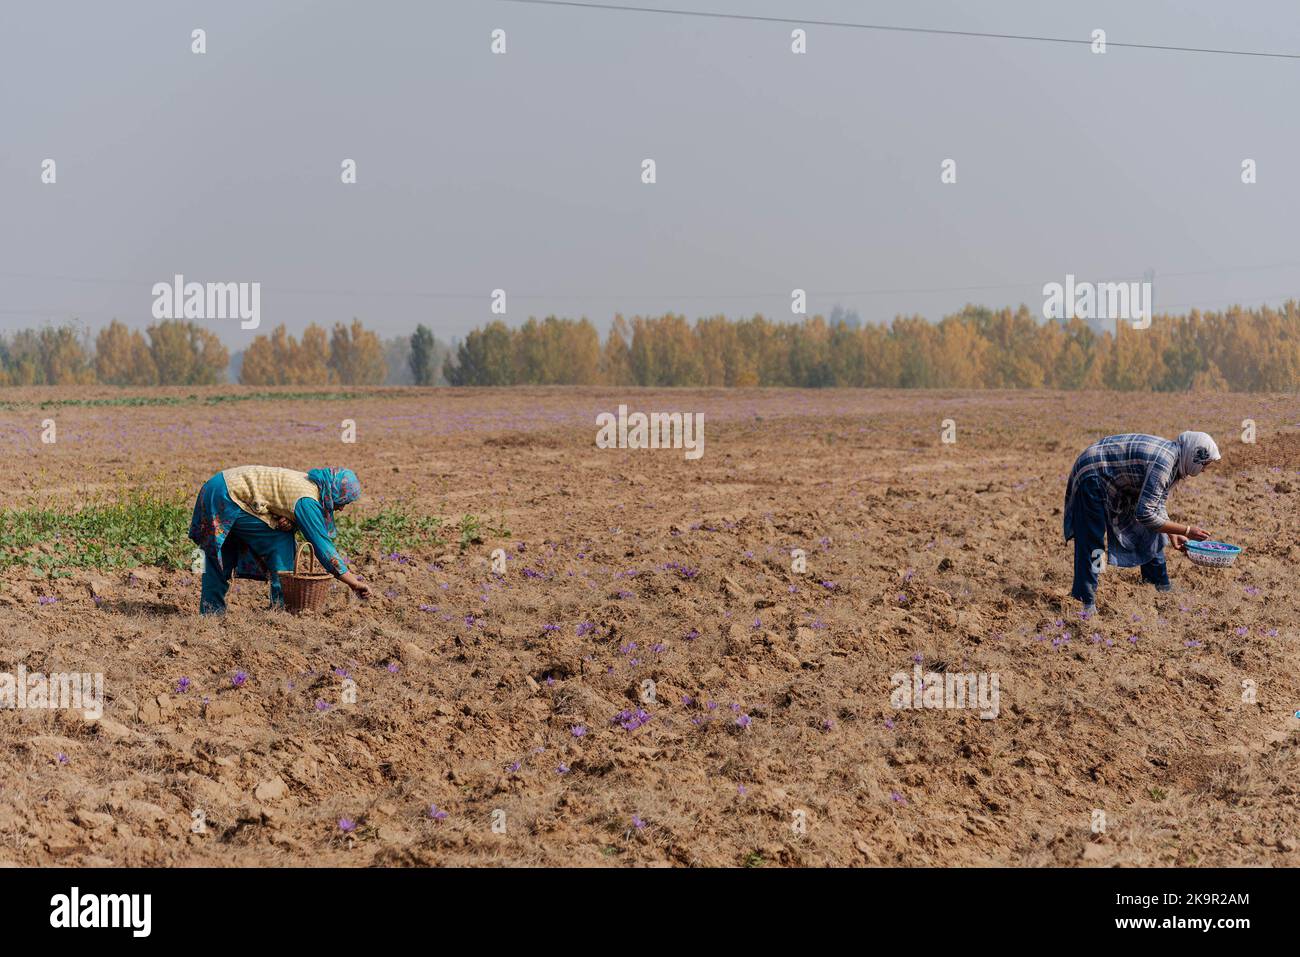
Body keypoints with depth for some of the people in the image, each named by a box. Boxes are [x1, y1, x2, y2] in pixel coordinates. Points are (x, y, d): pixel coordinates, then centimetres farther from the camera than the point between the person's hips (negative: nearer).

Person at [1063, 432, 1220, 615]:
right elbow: (1145, 514, -31)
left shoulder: (1174, 458, 1)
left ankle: (1161, 585, 24)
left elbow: (1156, 504, 14)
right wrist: (1185, 530, -24)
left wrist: (1172, 535, 5)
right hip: (1092, 475, -10)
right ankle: (1087, 604, -12)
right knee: (1092, 542, -14)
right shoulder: (1163, 464, -30)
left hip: (1117, 479, 11)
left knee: (1149, 530, 13)